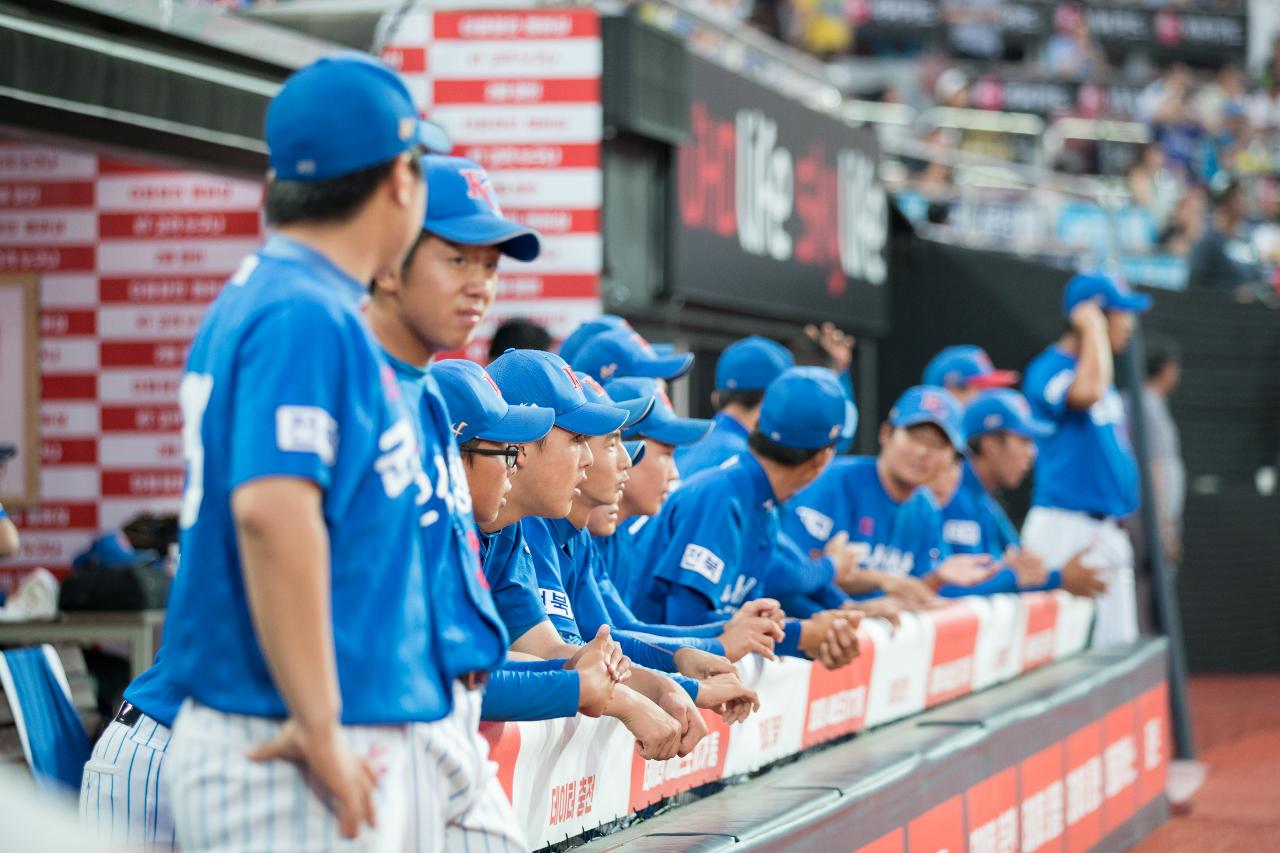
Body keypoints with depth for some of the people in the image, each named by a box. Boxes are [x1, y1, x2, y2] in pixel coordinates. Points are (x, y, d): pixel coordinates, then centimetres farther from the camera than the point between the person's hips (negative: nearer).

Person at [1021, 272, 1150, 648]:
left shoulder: (1097, 369, 17)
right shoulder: (1049, 369, -11)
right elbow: (1087, 393, -33)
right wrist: (1094, 329, -20)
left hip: (1108, 531, 9)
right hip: (1066, 528, -9)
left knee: (1116, 646, 9)